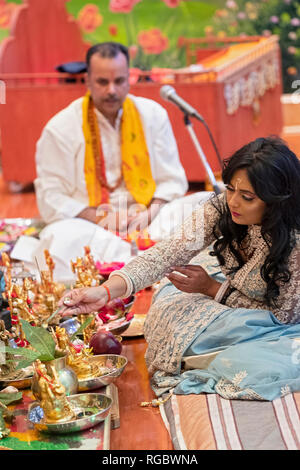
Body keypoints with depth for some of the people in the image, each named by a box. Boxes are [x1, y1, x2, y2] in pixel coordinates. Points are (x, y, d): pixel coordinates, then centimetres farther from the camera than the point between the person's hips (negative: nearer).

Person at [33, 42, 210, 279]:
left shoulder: (152, 114, 9)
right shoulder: (59, 129, 0)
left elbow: (172, 181, 9)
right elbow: (51, 200, -4)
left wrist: (148, 215, -12)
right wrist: (100, 218, -19)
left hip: (147, 222, 3)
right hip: (89, 225, -2)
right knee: (57, 236, -38)